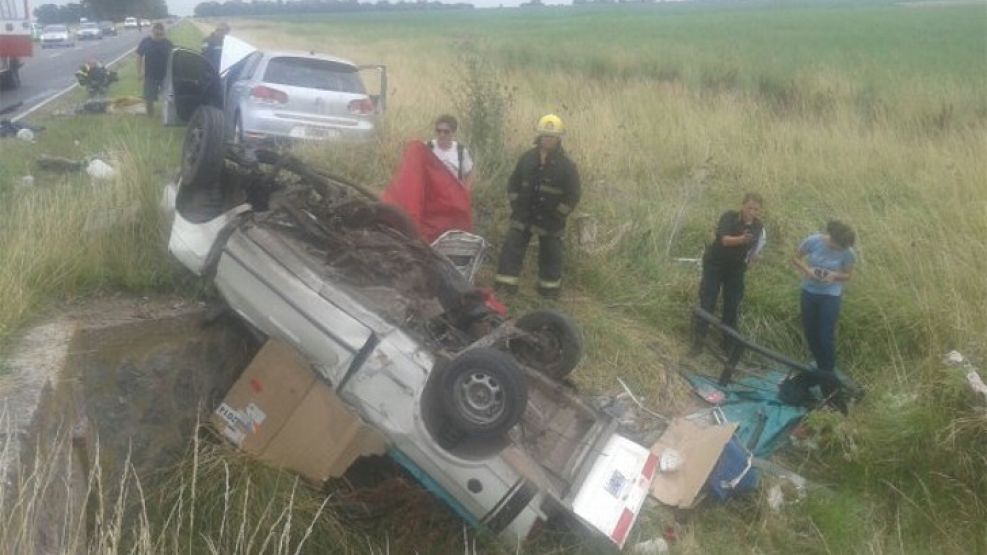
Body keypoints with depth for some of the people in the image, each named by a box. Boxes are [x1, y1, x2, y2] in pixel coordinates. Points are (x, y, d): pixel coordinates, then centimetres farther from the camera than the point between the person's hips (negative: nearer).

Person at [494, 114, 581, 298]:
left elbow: (573, 196, -9)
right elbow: (513, 183, 10)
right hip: (523, 215, 2)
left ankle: (550, 289, 27)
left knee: (550, 256, 10)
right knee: (511, 248, -4)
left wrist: (557, 216, -11)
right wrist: (516, 206, 1)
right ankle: (503, 286, 1)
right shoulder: (527, 158, 0)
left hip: (550, 220, -2)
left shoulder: (566, 166, -10)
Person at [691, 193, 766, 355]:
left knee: (732, 307, 2)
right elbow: (724, 239, -33)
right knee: (707, 303, -6)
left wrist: (754, 255, -18)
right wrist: (741, 239, -52)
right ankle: (697, 342, 1)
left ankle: (728, 345, 12)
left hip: (736, 269, 4)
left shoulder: (758, 226, -3)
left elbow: (755, 249, 6)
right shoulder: (729, 217, -17)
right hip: (715, 264, -4)